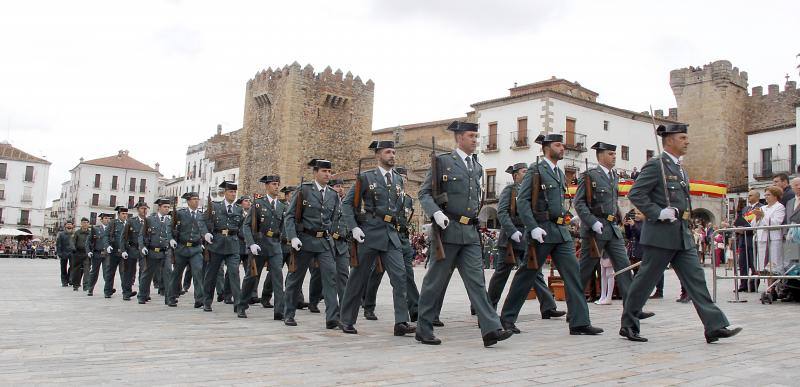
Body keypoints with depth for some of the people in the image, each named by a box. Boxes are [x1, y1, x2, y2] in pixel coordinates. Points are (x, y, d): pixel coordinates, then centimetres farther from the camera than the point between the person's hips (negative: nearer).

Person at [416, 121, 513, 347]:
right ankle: (423, 330, 14)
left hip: (471, 232, 5)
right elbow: (424, 193, -4)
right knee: (435, 281, 2)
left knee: (476, 281, -2)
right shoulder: (443, 161, -2)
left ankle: (491, 330, -7)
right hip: (448, 229, -5)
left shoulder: (477, 168, 16)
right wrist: (436, 213, -19)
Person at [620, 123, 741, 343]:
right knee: (645, 280, 0)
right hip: (661, 235, -8)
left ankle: (715, 327, 1)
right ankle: (628, 325, 12)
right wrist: (658, 213, -20)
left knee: (696, 279, 2)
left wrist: (684, 215, 15)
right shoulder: (655, 165, -9)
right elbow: (635, 194, -16)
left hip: (682, 235, 8)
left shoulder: (679, 168, 18)